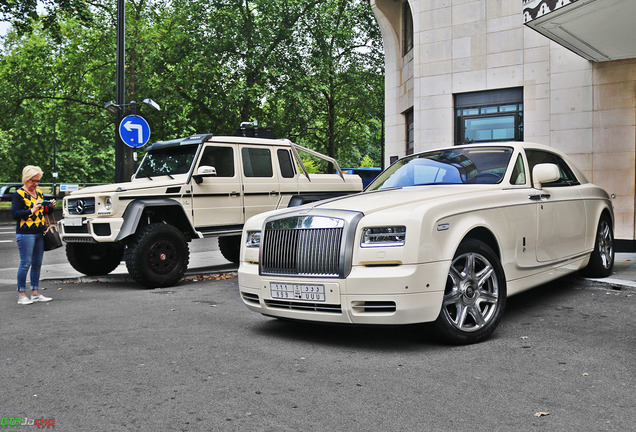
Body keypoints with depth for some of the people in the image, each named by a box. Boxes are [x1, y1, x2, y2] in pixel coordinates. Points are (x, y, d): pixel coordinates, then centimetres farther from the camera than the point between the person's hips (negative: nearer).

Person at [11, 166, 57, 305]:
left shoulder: (39, 193, 15)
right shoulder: (19, 194, -5)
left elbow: (45, 211, 23)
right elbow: (14, 214, -11)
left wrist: (50, 206, 2)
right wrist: (32, 210, -19)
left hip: (40, 233, 7)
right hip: (25, 234, -7)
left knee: (37, 263, 9)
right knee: (25, 263, -6)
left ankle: (35, 293, 16)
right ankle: (21, 294, 2)